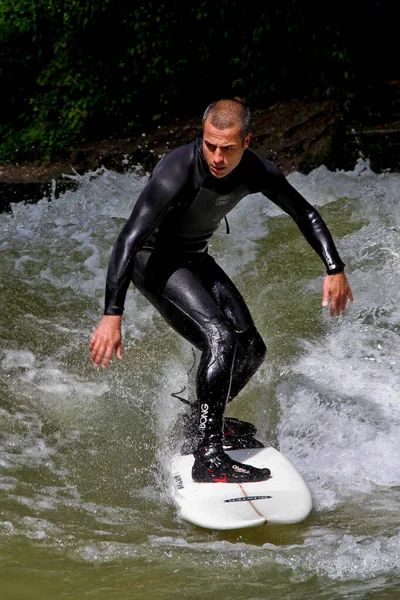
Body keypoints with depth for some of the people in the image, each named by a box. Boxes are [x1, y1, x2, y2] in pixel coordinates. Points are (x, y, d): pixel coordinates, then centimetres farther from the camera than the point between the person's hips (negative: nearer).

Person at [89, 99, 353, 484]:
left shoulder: (256, 171, -14)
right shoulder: (177, 174, -33)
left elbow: (305, 214, 4)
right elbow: (129, 240, -36)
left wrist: (335, 270, -2)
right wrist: (112, 316, -42)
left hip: (194, 259, 7)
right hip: (154, 260, -7)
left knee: (251, 350, 6)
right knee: (220, 340, -25)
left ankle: (203, 418, 31)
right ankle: (208, 456, -26)